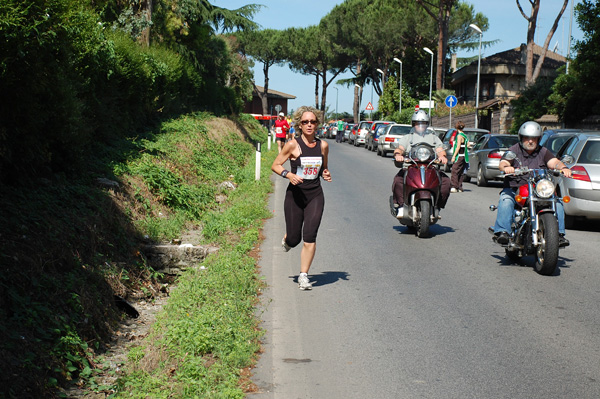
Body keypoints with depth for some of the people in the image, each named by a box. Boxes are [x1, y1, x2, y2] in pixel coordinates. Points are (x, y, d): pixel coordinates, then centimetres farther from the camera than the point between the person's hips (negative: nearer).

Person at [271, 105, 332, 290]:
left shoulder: (323, 145, 4)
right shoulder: (293, 145, -7)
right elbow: (275, 165, -1)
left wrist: (325, 174, -3)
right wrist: (288, 174, -19)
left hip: (315, 196, 2)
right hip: (295, 195, -2)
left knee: (310, 237, -9)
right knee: (294, 239, 4)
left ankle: (303, 276, 3)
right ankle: (286, 239, 43)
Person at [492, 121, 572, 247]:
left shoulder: (543, 152, 13)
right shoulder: (513, 150, 5)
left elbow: (554, 162, -4)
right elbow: (502, 163, -12)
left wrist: (563, 168, -28)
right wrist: (506, 167, -39)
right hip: (513, 189, -3)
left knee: (558, 203, -18)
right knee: (506, 202, -33)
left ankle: (558, 234, -12)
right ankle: (501, 232, -35)